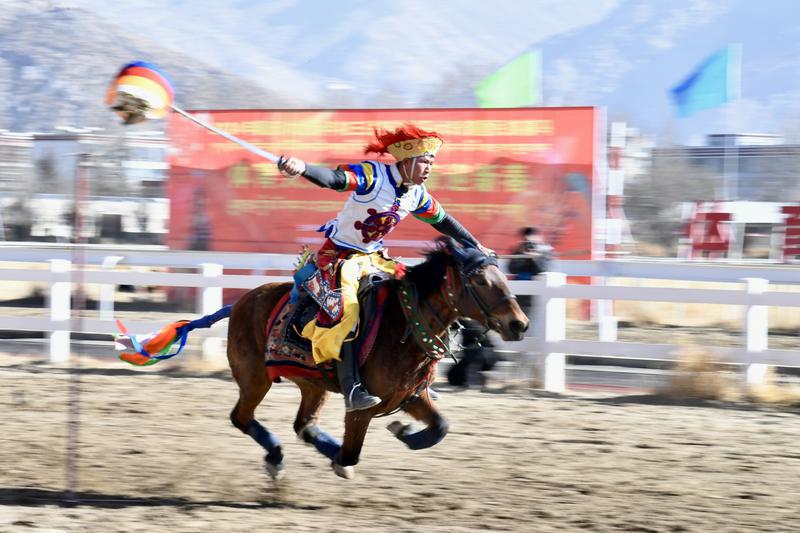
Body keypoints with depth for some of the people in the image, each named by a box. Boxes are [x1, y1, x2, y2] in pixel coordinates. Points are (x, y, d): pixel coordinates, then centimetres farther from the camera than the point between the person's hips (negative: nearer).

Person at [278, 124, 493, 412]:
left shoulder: (417, 194, 1)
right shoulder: (372, 175, -22)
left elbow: (443, 221, 18)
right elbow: (333, 178, -39)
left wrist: (475, 246, 22)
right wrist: (302, 168, -59)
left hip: (374, 257, 8)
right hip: (339, 254, -8)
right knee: (346, 308, -29)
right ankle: (351, 388, -34)